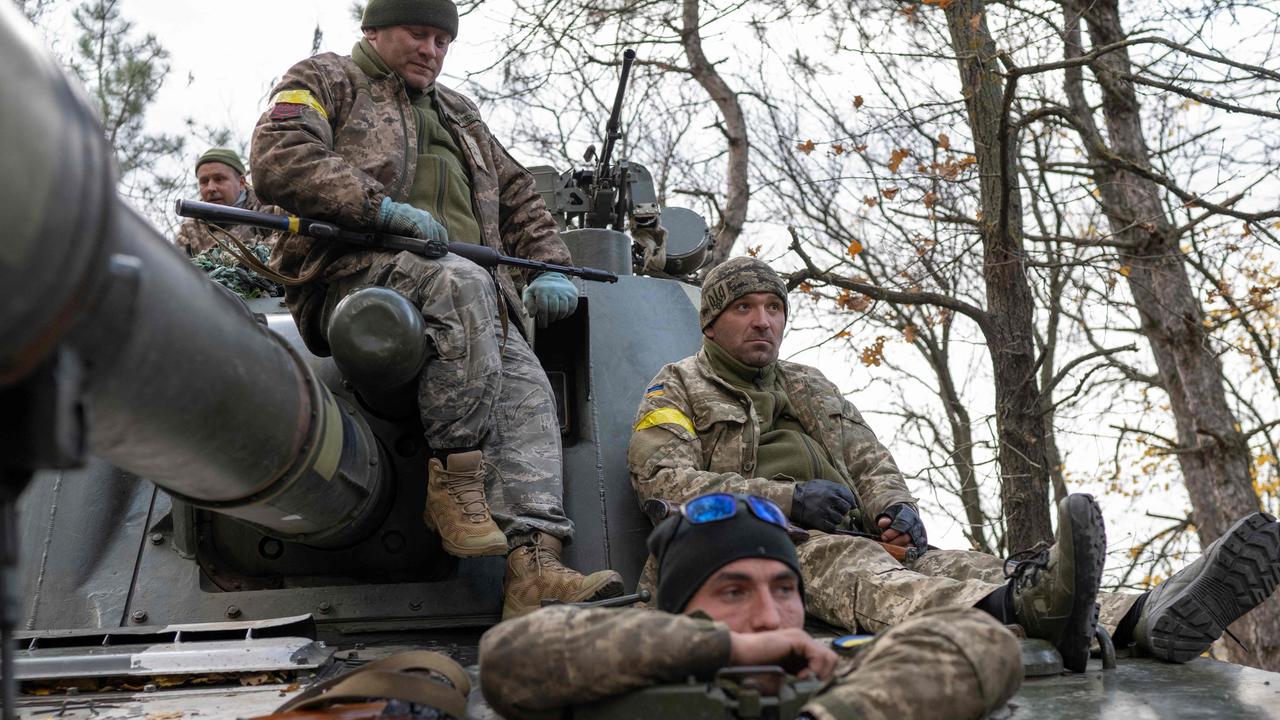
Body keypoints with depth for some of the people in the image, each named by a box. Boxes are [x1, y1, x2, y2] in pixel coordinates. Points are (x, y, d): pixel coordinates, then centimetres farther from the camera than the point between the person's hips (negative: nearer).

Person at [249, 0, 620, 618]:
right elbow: (278, 160, -3)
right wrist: (384, 208, -16)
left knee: (525, 387, -21)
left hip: (471, 286, 6)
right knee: (459, 281, -38)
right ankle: (454, 480, -30)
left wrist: (550, 267, 13)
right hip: (355, 272, -5)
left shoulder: (459, 115, 34)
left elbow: (519, 196, 32)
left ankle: (534, 569, -32)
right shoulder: (327, 79, 16)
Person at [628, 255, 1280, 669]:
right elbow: (663, 480, -6)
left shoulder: (810, 387, 29)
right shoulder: (678, 389, 11)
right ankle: (1023, 609, -68)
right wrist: (785, 498, -17)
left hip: (849, 537, 6)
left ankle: (1146, 617, -45)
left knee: (957, 564, -22)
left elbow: (869, 460, 22)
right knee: (850, 570, -39)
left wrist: (893, 509, -4)